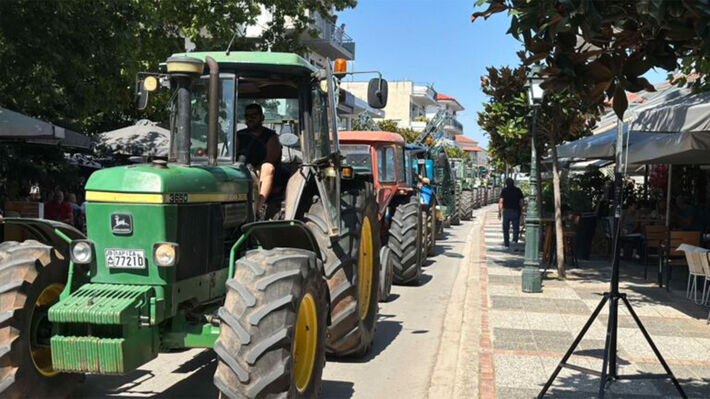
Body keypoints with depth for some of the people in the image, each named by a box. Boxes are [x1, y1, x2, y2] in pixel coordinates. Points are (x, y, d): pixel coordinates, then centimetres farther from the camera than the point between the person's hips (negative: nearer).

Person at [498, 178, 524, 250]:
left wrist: (499, 212, -2)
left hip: (506, 211, -1)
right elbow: (521, 202, 2)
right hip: (516, 211, 1)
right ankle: (515, 242, -12)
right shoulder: (518, 190, 4)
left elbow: (500, 202, -6)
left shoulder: (504, 190, -1)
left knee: (506, 228, 10)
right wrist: (520, 210, 14)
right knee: (515, 228, 3)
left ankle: (506, 244, 13)